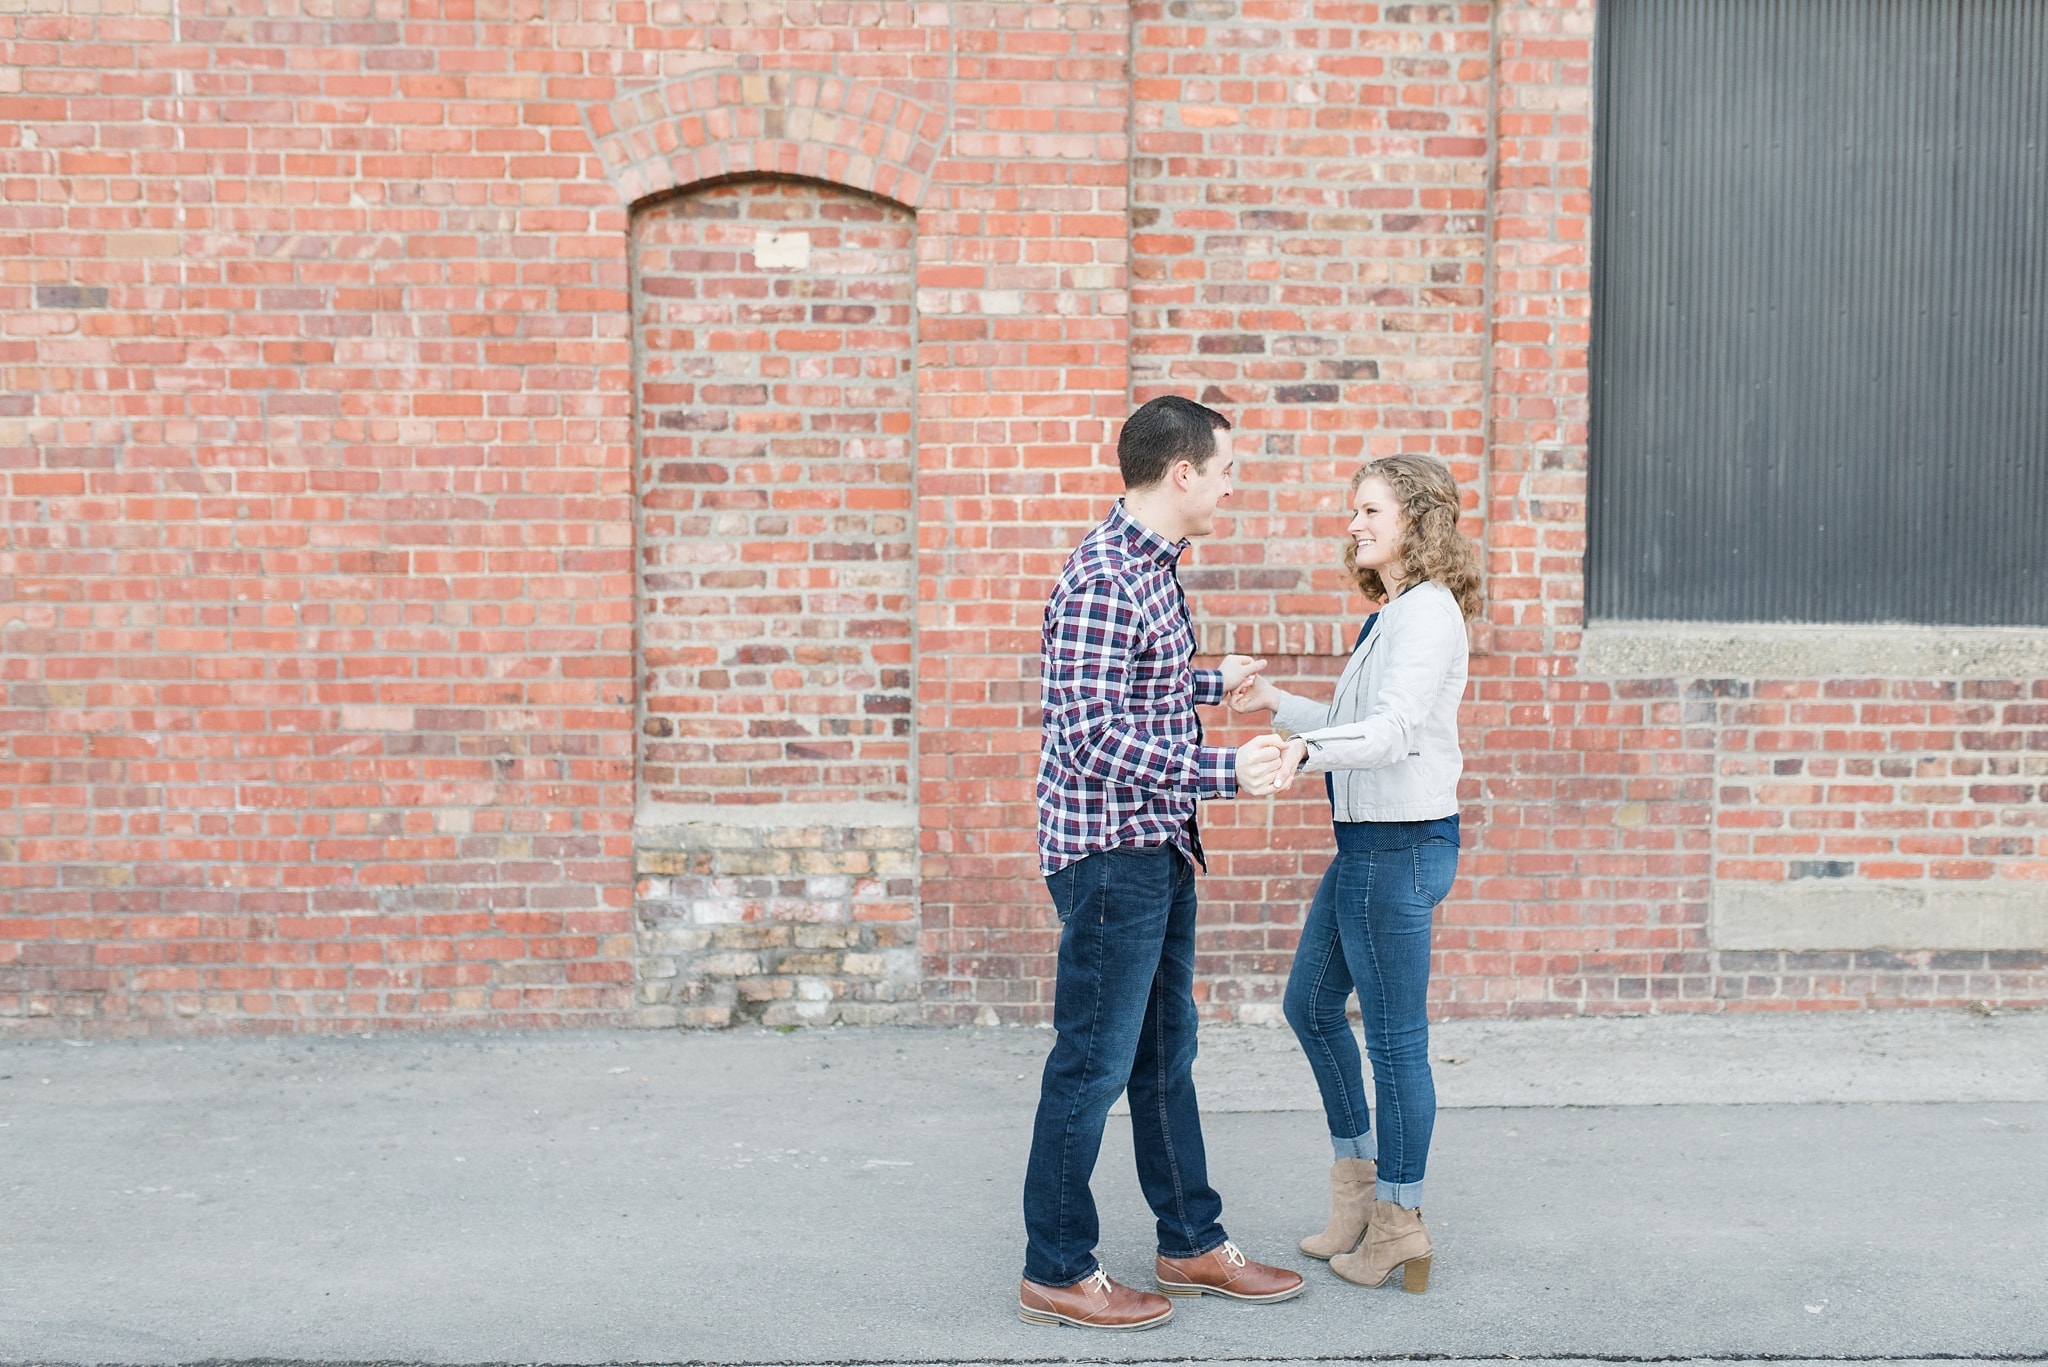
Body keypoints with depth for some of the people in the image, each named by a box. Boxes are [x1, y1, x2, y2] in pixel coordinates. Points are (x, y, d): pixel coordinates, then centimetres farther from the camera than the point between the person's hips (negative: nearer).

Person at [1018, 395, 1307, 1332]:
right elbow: (1088, 732, -25)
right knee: (1095, 1062, -1)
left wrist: (1213, 683, 38)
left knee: (1164, 1054, 17)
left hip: (1159, 848, 10)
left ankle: (1192, 1244, 29)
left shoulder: (1151, 566, 12)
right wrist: (1225, 773, -24)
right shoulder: (1104, 577, -20)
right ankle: (1055, 1271, 11)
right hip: (1109, 850, -10)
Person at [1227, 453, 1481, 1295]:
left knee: (1395, 1035, 0)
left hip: (1400, 845, -11)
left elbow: (1395, 732, -30)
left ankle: (1398, 1222, 12)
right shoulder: (1394, 613, 15)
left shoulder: (1429, 612, -16)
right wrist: (1279, 707, 16)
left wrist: (1304, 749, -45)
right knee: (1310, 1003, 19)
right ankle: (1357, 1175, 32)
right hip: (1366, 843, 11)